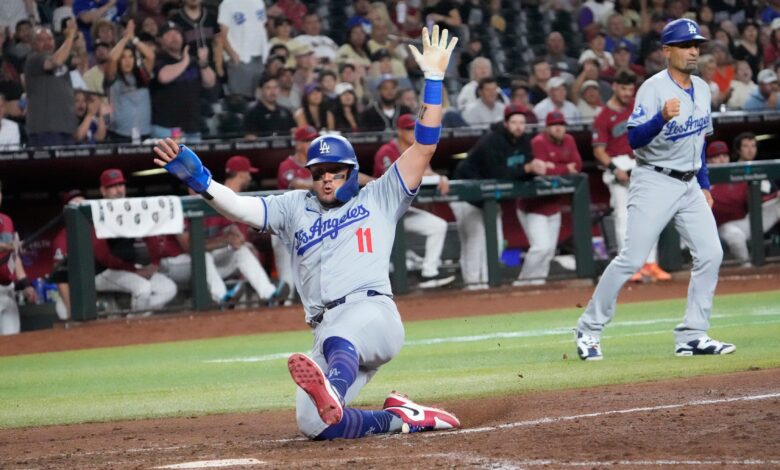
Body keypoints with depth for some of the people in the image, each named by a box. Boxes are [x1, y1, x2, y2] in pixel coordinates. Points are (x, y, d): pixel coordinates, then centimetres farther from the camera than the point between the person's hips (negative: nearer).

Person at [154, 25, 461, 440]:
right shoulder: (294, 208, 26)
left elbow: (424, 146, 13)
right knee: (313, 425, -16)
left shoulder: (377, 200, 19)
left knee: (341, 340, -42)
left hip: (373, 312, -5)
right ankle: (404, 418, 1)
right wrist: (197, 177, -6)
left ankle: (331, 394, -75)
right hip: (328, 334, 5)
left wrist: (433, 78, 5)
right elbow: (238, 207, 12)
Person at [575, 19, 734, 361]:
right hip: (654, 182, -7)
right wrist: (662, 118, -39)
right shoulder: (653, 88, -13)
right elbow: (634, 139, -22)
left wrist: (704, 185, 18)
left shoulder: (701, 89, 9)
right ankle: (588, 330, 1)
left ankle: (692, 336, 2)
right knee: (631, 258, -10)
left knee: (710, 254, -4)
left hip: (689, 185, 7)